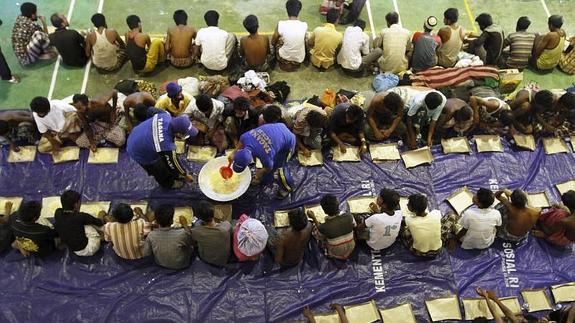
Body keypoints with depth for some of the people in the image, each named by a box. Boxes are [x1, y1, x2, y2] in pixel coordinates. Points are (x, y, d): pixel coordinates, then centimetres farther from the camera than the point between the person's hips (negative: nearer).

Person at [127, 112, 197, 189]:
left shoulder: (166, 116, -26)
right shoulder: (167, 145, -41)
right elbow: (173, 163, -22)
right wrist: (186, 175, -3)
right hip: (140, 154, -6)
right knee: (162, 171, 17)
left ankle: (174, 175, 53)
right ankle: (168, 184, 50)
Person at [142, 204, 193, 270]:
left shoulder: (151, 235, -27)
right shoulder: (182, 233, -35)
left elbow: (145, 254, -11)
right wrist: (185, 225, 1)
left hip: (160, 264, 3)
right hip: (181, 265, -3)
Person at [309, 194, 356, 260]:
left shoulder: (324, 227, -34)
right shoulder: (349, 216, -26)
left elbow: (318, 236, -8)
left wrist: (314, 218, -6)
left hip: (336, 255, -3)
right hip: (351, 250, 3)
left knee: (314, 228, 11)